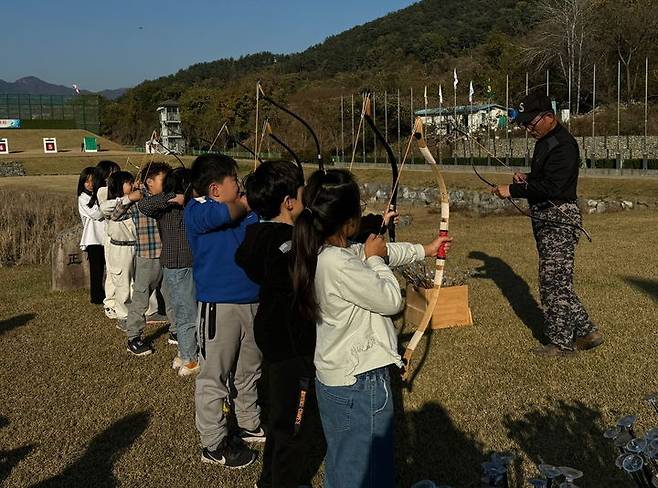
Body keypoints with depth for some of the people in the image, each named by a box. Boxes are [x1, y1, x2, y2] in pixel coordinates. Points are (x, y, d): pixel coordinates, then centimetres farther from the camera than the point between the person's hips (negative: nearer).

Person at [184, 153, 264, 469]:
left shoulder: (244, 210, 9)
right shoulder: (195, 211, -12)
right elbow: (224, 214, -29)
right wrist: (248, 202, -10)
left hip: (252, 301, 8)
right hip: (219, 305, -8)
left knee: (251, 371, 20)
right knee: (214, 376, 2)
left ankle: (249, 425, 38)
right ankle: (213, 444, 15)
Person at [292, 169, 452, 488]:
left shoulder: (322, 252, 1)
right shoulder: (339, 264, -29)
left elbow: (385, 251, 15)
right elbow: (391, 300, -19)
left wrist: (425, 249, 25)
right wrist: (373, 258, -6)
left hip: (334, 376, 9)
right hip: (359, 382, -9)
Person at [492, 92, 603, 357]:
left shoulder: (563, 145, -17)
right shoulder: (544, 141, 15)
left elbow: (551, 187, -26)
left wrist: (512, 190, -21)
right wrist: (526, 178, 8)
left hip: (559, 220, -10)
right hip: (545, 219, 11)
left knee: (554, 282, -4)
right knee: (558, 281, 14)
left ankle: (561, 342, 8)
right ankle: (586, 332, 23)